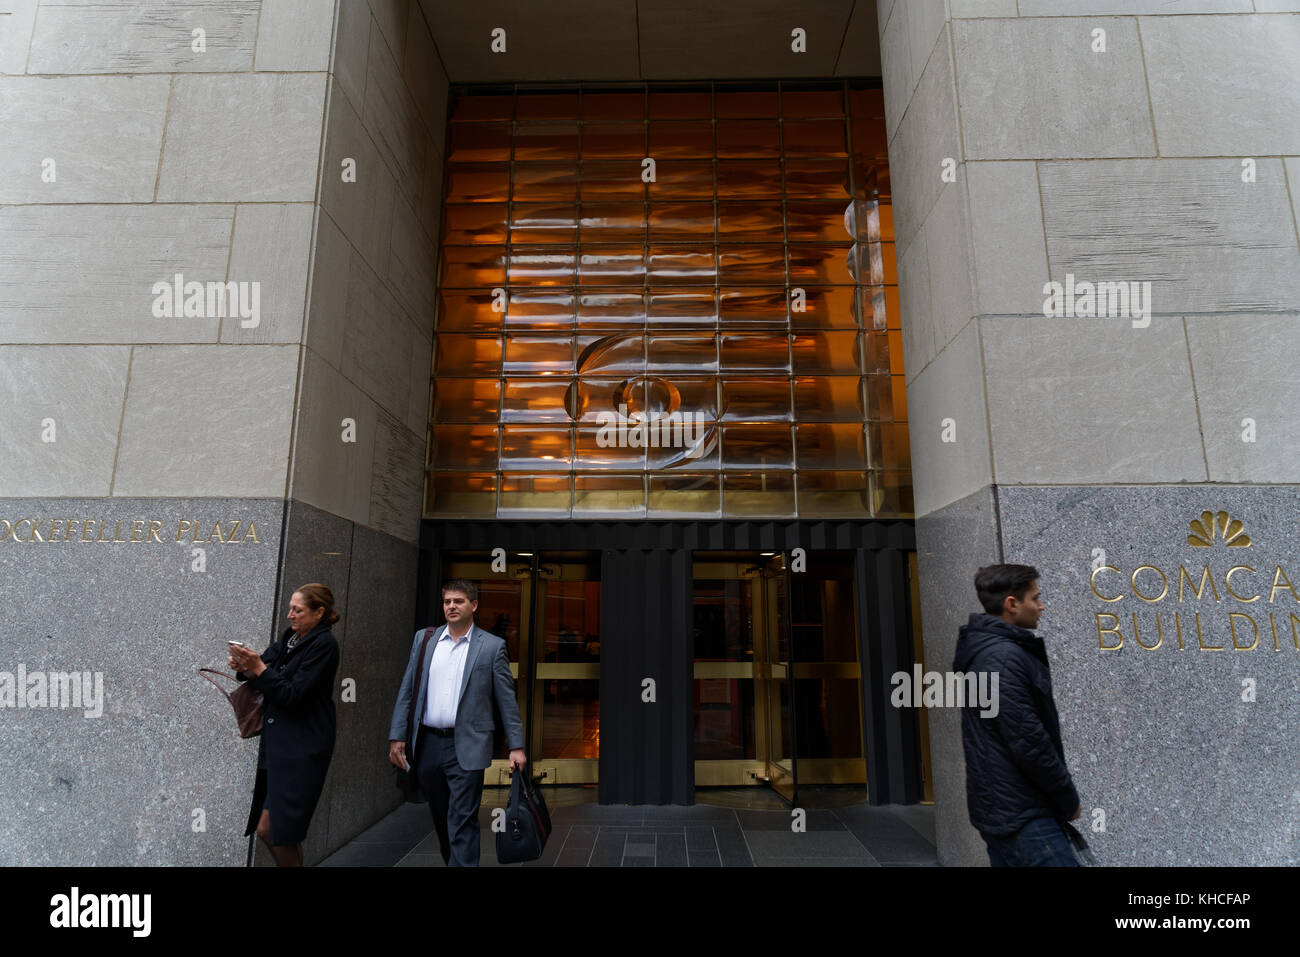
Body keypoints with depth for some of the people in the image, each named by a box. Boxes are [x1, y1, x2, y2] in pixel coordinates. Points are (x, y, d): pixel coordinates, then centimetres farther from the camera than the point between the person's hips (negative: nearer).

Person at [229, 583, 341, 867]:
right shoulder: (290, 639, 13)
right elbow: (261, 673, 10)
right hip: (278, 743, 8)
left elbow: (294, 696, -17)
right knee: (266, 829, 11)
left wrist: (259, 668, -16)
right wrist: (245, 667, -10)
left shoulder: (323, 644, -12)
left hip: (303, 748, -8)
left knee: (281, 833, -3)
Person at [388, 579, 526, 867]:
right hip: (427, 743, 4)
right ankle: (451, 861, 36)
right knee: (440, 819, 17)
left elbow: (507, 700, -1)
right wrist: (397, 737, 3)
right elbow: (407, 692, 9)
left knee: (462, 822, -4)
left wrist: (516, 746, -4)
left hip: (467, 747, -4)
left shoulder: (492, 646, -3)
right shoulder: (424, 639, 7)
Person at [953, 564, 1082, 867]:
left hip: (999, 809, 10)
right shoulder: (1004, 657, -19)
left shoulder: (987, 650, 12)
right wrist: (1069, 800, -8)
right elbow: (1027, 742, -21)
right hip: (1022, 816, -10)